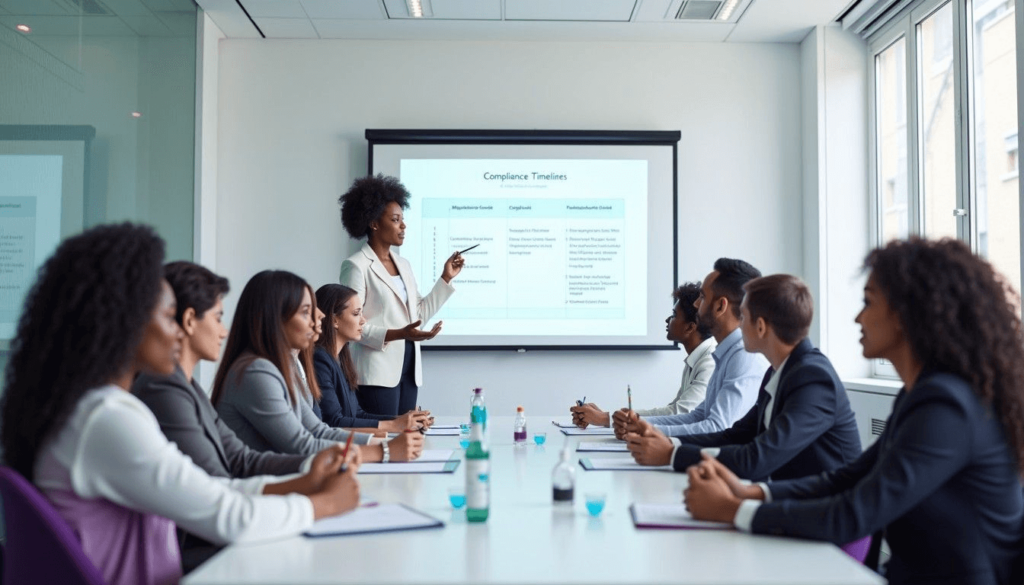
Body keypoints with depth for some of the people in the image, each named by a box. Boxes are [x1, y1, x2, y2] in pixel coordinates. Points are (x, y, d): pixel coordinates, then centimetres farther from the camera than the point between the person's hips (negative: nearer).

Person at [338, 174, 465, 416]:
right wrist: (397, 334, -24)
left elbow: (418, 314, 11)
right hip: (378, 371, -7)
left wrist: (446, 278, 9)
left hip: (408, 368, 7)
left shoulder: (403, 264, 14)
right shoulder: (356, 266, -8)